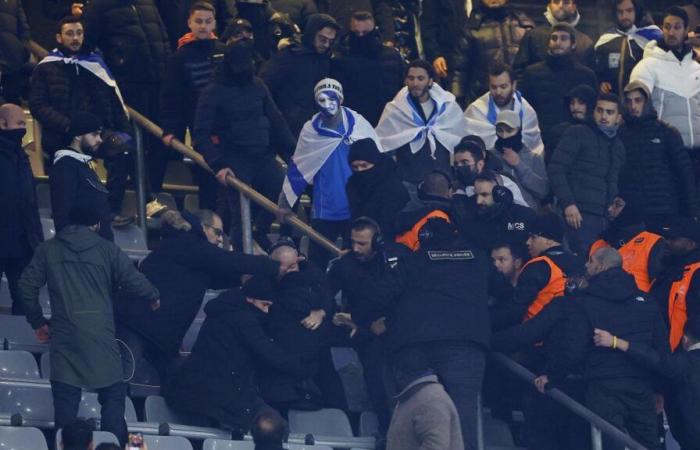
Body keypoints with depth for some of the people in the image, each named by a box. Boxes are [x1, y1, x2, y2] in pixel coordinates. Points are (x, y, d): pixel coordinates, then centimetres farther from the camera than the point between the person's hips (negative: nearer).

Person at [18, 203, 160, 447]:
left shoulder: (47, 250, 9)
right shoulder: (107, 250, 2)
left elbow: (27, 286, 7)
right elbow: (135, 283, 1)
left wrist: (38, 322, 18)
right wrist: (154, 297, 22)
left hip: (64, 335, 2)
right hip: (100, 335, -2)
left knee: (65, 399, 4)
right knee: (113, 396, 4)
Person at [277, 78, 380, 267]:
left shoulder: (359, 124, -6)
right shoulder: (310, 131, -2)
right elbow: (297, 169, 7)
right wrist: (285, 203, 9)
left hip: (358, 210, -1)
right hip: (324, 212, 1)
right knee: (317, 260, 7)